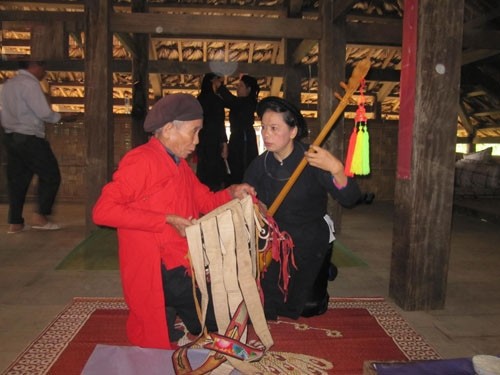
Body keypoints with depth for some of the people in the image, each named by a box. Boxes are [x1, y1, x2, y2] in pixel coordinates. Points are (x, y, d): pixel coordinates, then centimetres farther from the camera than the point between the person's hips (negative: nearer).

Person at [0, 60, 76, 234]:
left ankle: (15, 223, 13)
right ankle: (40, 216, 1)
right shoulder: (30, 83, -12)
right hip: (29, 138, -9)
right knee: (51, 175, 2)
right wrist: (63, 117, -2)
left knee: (17, 179, 10)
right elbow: (44, 113, -16)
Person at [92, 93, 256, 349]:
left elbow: (204, 200, 20)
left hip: (184, 264, 9)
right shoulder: (142, 160, -14)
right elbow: (103, 210, -20)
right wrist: (166, 221, -22)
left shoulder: (180, 164, 15)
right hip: (160, 270, -9)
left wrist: (231, 194, -1)